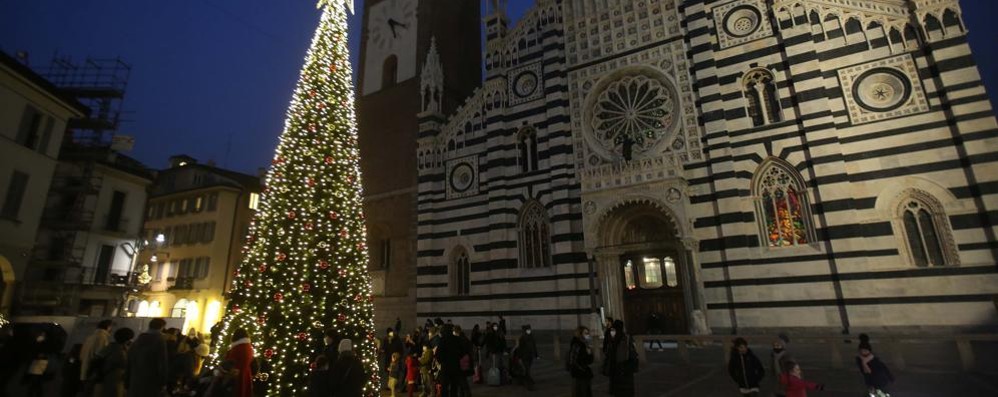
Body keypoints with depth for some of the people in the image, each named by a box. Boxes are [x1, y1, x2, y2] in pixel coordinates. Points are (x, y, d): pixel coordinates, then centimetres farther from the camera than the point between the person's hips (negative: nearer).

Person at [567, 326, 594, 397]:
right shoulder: (575, 345, -16)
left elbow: (589, 361, 9)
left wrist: (589, 351, -6)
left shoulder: (585, 345, 8)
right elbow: (572, 362, -19)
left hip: (586, 376, 8)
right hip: (579, 376, -8)